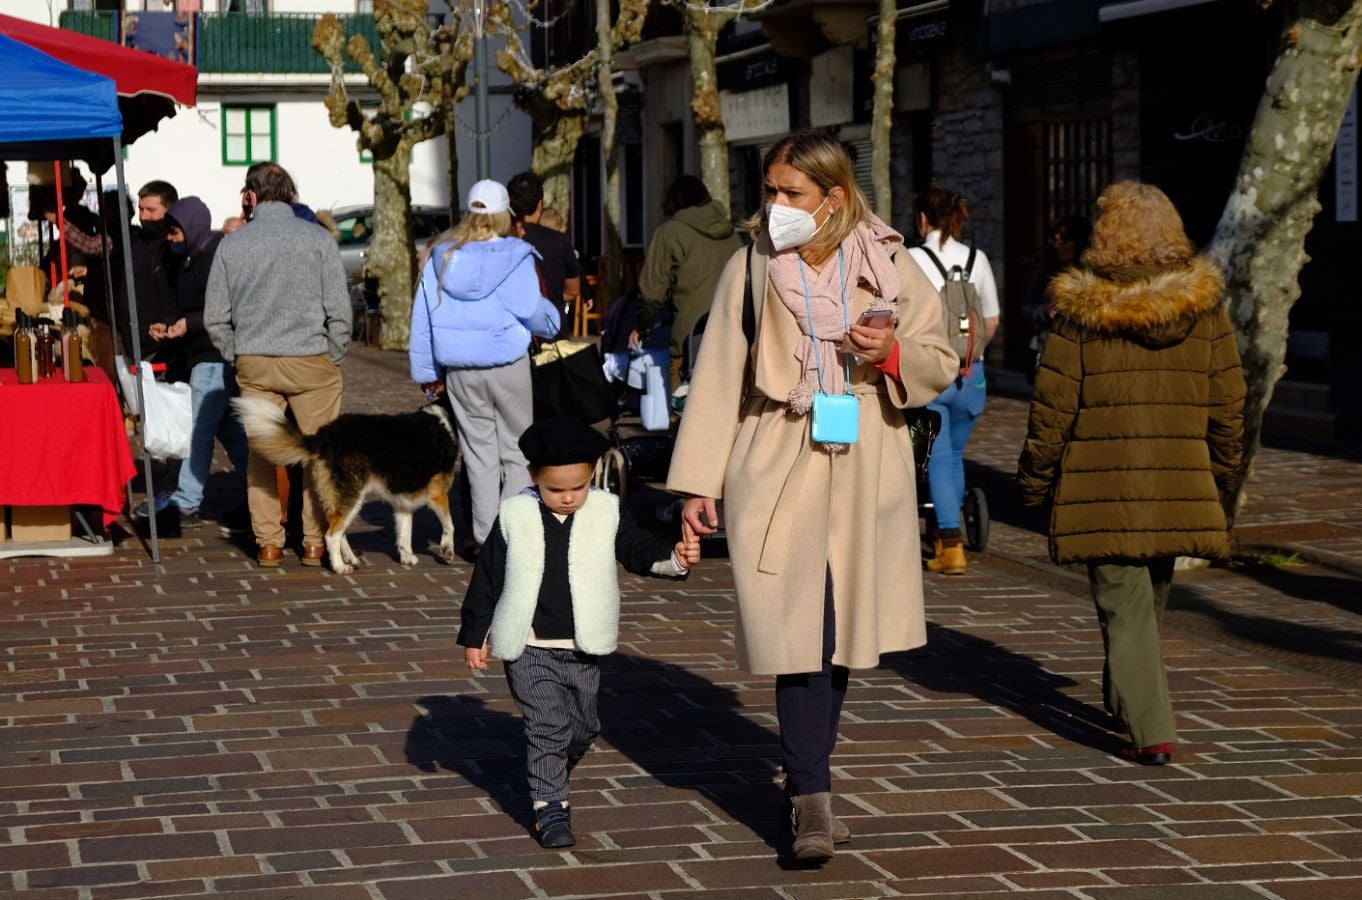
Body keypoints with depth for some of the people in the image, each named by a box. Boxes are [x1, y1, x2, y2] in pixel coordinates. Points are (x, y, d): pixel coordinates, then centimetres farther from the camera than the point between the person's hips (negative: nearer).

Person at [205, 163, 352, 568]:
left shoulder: (231, 245, 3)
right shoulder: (318, 239, -4)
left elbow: (215, 318, 5)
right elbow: (339, 311, -5)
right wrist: (334, 358, 7)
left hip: (254, 364, 2)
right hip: (311, 360, -2)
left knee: (261, 452, 10)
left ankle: (268, 543, 11)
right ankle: (316, 542, 5)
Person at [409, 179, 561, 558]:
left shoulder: (442, 257, 3)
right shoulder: (515, 257, -10)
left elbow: (423, 318, 6)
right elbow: (533, 312, -10)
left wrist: (427, 372, 13)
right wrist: (552, 323, 13)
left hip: (460, 370, 3)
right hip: (509, 366, -3)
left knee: (479, 451, 10)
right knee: (516, 450, 7)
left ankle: (485, 535, 9)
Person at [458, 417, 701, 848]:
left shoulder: (607, 513, -2)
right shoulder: (515, 517, -5)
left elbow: (639, 551, -2)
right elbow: (487, 577, 2)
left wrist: (675, 558, -24)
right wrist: (474, 635, 3)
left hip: (584, 650, 3)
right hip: (529, 649, -3)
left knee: (583, 726, 13)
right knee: (546, 725, -9)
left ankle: (550, 775, 40)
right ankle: (550, 806, -2)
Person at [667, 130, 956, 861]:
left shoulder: (888, 266, 3)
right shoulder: (751, 268, 1)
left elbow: (941, 363, 9)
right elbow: (718, 377, 2)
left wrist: (892, 354, -14)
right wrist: (699, 483, -2)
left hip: (864, 472, 2)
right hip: (776, 469, -2)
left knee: (842, 635, 10)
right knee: (800, 633, -11)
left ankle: (807, 778, 28)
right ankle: (812, 801, -10)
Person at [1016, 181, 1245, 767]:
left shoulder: (1080, 309, -7)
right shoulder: (1204, 306, 1)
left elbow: (1053, 408, -5)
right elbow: (1228, 406, 6)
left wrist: (1034, 479, 7)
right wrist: (1222, 478, 18)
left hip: (1101, 486, -3)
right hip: (1179, 484, 3)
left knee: (1123, 603, 0)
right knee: (1151, 597, 20)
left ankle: (1151, 730, -9)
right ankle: (1124, 700, 38)